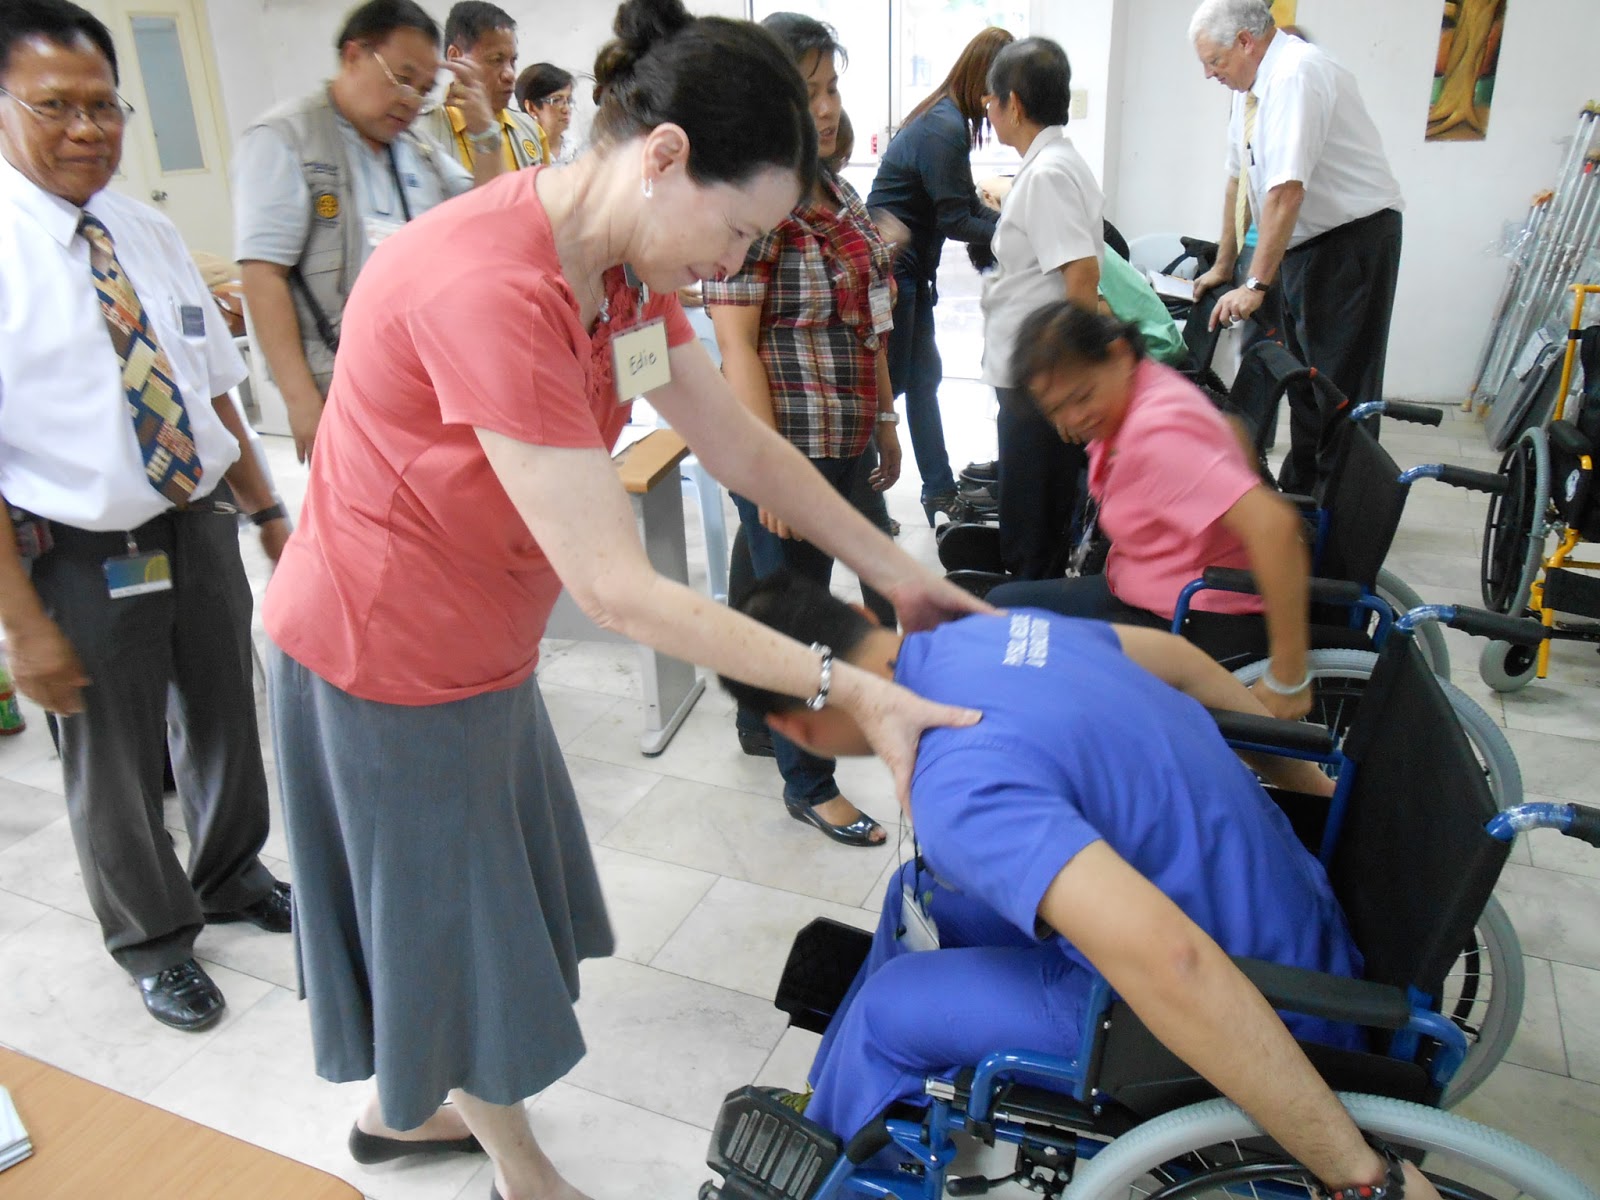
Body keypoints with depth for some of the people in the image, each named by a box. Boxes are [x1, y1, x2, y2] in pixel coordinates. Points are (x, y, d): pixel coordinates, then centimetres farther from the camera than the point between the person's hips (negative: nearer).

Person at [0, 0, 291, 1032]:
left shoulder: (152, 236, 3)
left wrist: (267, 511, 9)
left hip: (201, 526, 5)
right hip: (84, 558, -5)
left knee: (226, 720, 21)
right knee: (114, 767, 13)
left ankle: (230, 875, 49)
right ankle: (154, 938, 38)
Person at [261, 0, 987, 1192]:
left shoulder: (624, 258, -4)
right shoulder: (491, 290, -34)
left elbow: (742, 444, 1)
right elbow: (616, 587, -33)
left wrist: (898, 573, 0)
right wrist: (846, 688, -29)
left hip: (474, 638, 8)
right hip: (386, 656, -8)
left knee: (472, 898, 23)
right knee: (457, 926, 12)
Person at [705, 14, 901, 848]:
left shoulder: (839, 196, 11)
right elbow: (736, 344, -18)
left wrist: (885, 421, 17)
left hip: (848, 443, 8)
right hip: (789, 449, -8)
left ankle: (762, 722, 41)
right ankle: (808, 786, 20)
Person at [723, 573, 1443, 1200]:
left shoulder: (957, 789, -32)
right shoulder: (988, 631, -4)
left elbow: (1166, 961, -42)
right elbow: (1177, 659, 11)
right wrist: (1314, 784, 24)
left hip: (1249, 1024, -8)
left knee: (891, 1008, -5)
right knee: (923, 895, 14)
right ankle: (832, 1095, 34)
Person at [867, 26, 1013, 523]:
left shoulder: (949, 119, 10)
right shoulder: (943, 130, -21)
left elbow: (969, 203, 12)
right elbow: (954, 220, -18)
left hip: (909, 269, 10)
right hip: (890, 270, -10)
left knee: (923, 377, 14)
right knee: (887, 383, -1)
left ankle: (939, 490, 24)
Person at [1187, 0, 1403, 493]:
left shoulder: (1296, 74, -20)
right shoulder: (1252, 82, 8)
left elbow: (1286, 192, -27)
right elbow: (1240, 178, 15)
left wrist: (1256, 286, -27)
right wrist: (1223, 267, 19)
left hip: (1353, 238, -9)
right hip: (1304, 242, 9)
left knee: (1342, 385, -6)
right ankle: (1299, 493, 28)